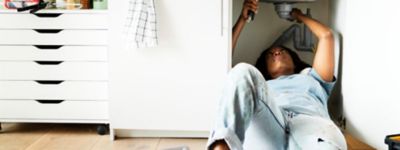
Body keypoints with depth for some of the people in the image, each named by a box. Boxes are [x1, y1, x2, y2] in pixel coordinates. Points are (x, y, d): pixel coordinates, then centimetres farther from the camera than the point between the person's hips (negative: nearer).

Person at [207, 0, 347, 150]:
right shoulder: (260, 86, 43)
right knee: (243, 71, -28)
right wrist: (243, 18, 40)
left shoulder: (309, 78, 45)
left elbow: (326, 35, 41)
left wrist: (300, 17, 57)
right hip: (266, 127, 0)